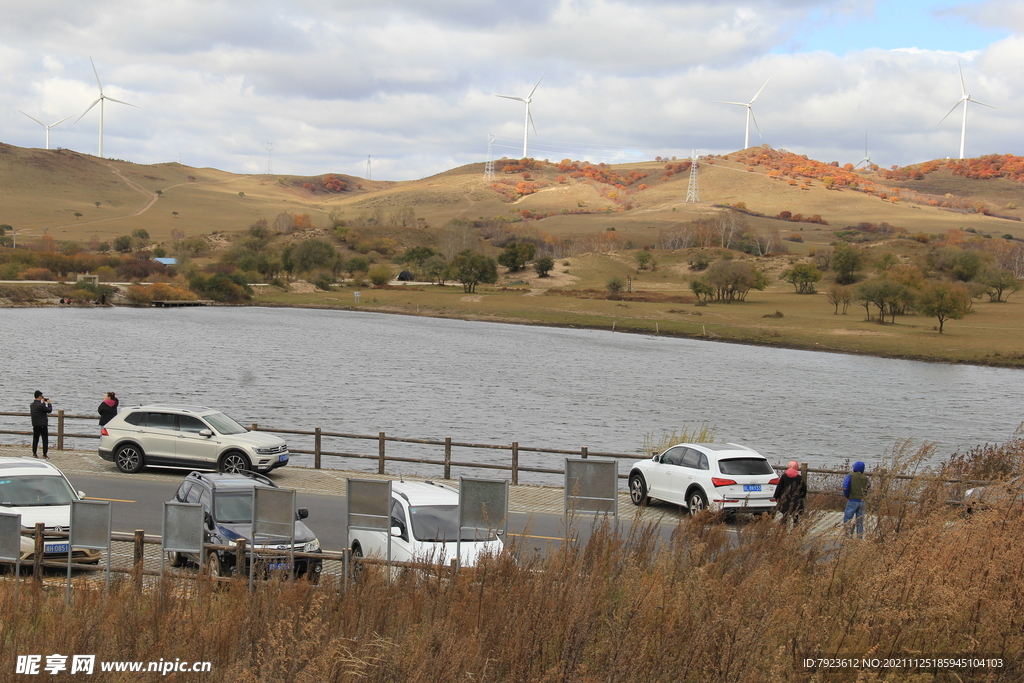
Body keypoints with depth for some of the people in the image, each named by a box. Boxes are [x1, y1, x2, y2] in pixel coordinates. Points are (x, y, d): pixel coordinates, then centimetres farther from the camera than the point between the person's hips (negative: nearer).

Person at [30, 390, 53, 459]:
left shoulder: (32, 405, 4)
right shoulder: (41, 405, -19)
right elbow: (49, 410, -11)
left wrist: (43, 402, 17)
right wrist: (49, 403, 5)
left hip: (35, 425, 7)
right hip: (42, 425, -7)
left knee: (35, 439, 12)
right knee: (45, 440, 1)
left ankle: (34, 454, 14)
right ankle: (44, 455, 0)